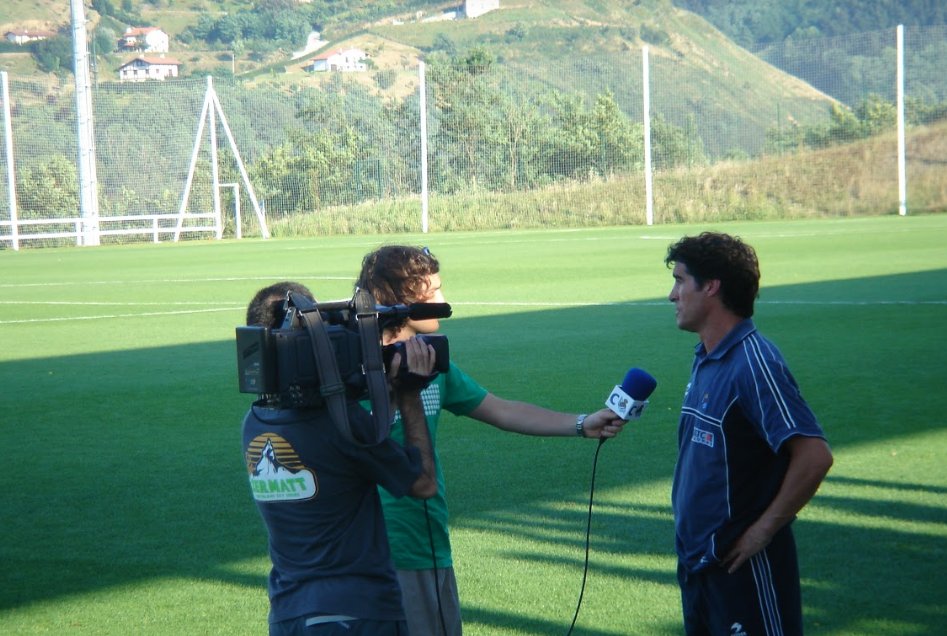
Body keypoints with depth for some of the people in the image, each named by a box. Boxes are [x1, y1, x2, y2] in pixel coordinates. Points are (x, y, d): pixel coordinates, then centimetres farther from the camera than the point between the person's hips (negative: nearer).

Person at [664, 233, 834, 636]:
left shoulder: (754, 363, -19)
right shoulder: (706, 359, 10)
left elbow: (814, 455, -26)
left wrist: (764, 530, -20)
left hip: (742, 567, -9)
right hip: (698, 558, 9)